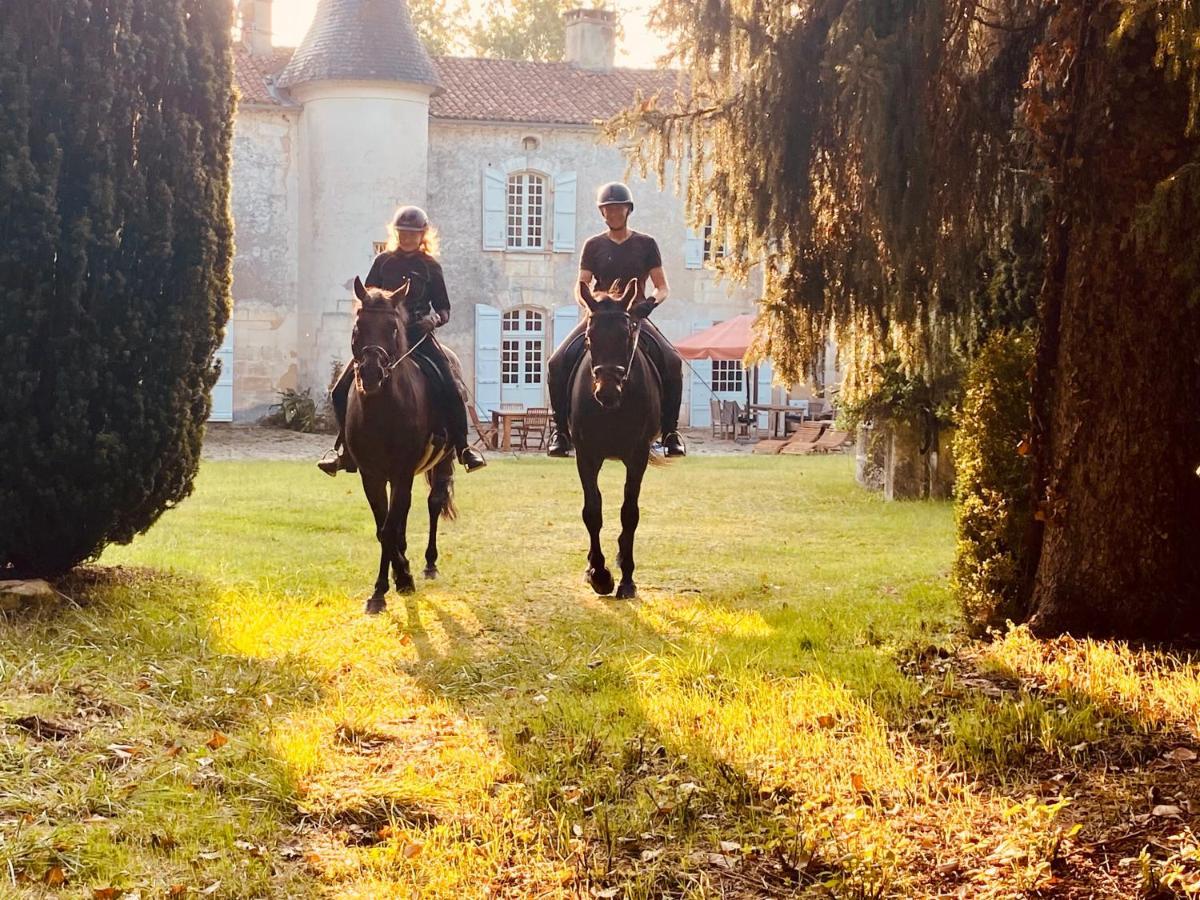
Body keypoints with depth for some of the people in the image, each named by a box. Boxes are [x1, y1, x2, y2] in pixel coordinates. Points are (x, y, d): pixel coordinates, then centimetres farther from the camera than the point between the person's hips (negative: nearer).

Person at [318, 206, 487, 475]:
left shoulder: (431, 267, 7)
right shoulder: (383, 262, 10)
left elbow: (444, 308, 9)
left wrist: (437, 318, -13)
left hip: (418, 335, -2)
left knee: (450, 391, -21)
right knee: (341, 391, -8)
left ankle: (463, 447, -7)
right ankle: (344, 446, 9)